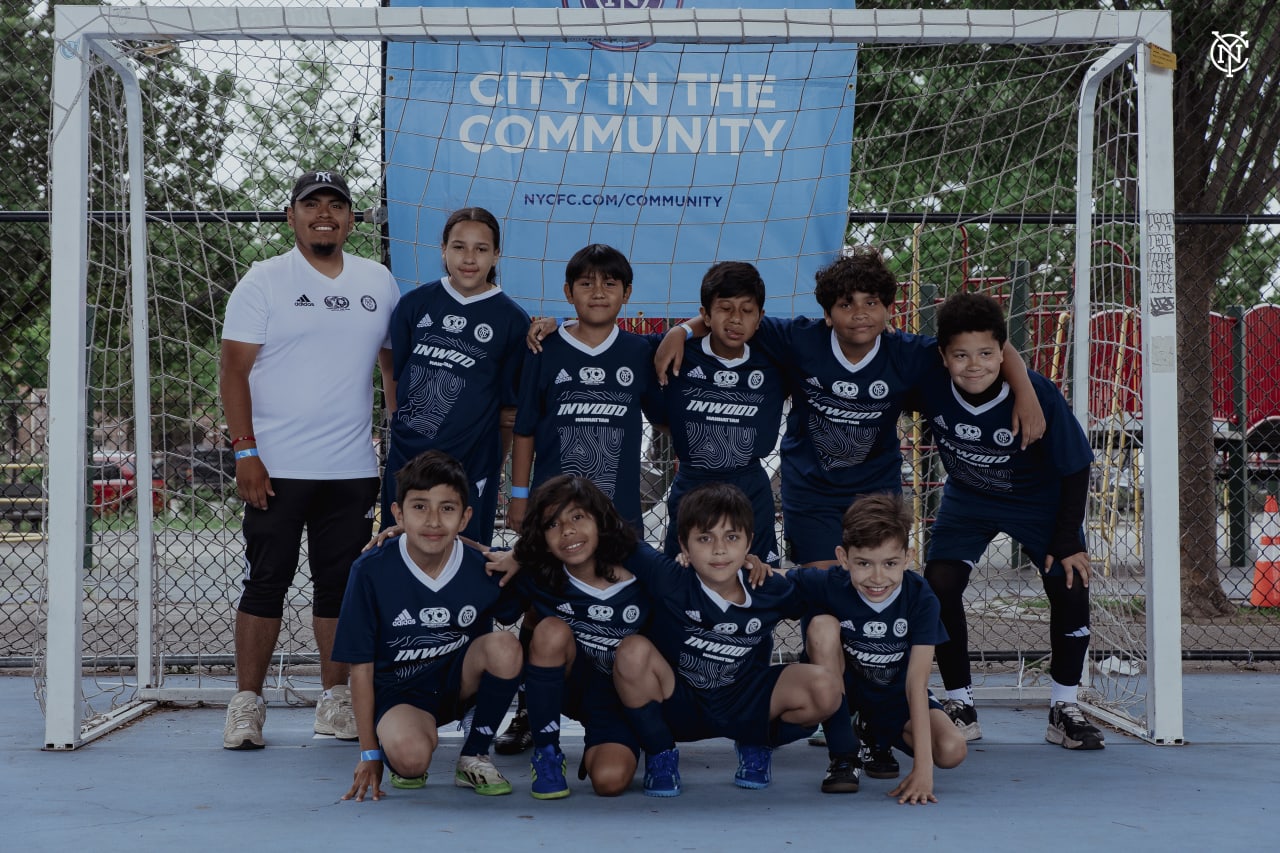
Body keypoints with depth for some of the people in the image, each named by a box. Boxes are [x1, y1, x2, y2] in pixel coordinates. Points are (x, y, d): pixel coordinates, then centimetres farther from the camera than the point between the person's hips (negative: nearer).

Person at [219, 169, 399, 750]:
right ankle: (247, 704, 5)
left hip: (354, 468, 4)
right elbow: (233, 369, -4)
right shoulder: (264, 282, -1)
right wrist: (245, 452, -12)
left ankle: (336, 702, 17)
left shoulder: (378, 283, 11)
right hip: (277, 467, -3)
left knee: (341, 585, 8)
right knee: (266, 583, -1)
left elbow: (396, 364, 18)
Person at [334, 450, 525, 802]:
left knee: (504, 645, -29)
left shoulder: (484, 569, -13)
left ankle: (474, 757, -5)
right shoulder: (371, 571, -16)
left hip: (461, 681, 3)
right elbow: (361, 665, -8)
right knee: (410, 756, -35)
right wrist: (369, 753, -6)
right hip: (399, 690, -2)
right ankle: (407, 767, 7)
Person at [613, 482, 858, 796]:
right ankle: (659, 753, -5)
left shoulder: (771, 591, -13)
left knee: (825, 688, -23)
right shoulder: (667, 580, -21)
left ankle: (756, 746, 10)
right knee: (633, 651, -32)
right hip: (678, 708, -2)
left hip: (746, 709, 2)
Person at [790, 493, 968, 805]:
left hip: (895, 696, 0)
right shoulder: (828, 585, -24)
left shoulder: (920, 598, -25)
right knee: (822, 625, -29)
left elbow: (916, 683, -28)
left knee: (952, 750, -24)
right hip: (842, 688, 0)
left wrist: (922, 766, -34)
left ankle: (877, 738, 10)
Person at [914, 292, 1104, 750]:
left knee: (1070, 587, -13)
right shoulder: (929, 386, -29)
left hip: (1040, 500, -1)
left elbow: (1075, 469, -19)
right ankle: (960, 706, 0)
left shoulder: (1039, 394, -32)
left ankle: (1064, 709, 6)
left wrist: (1068, 541, -16)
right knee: (939, 585, -16)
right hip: (968, 498, 1)